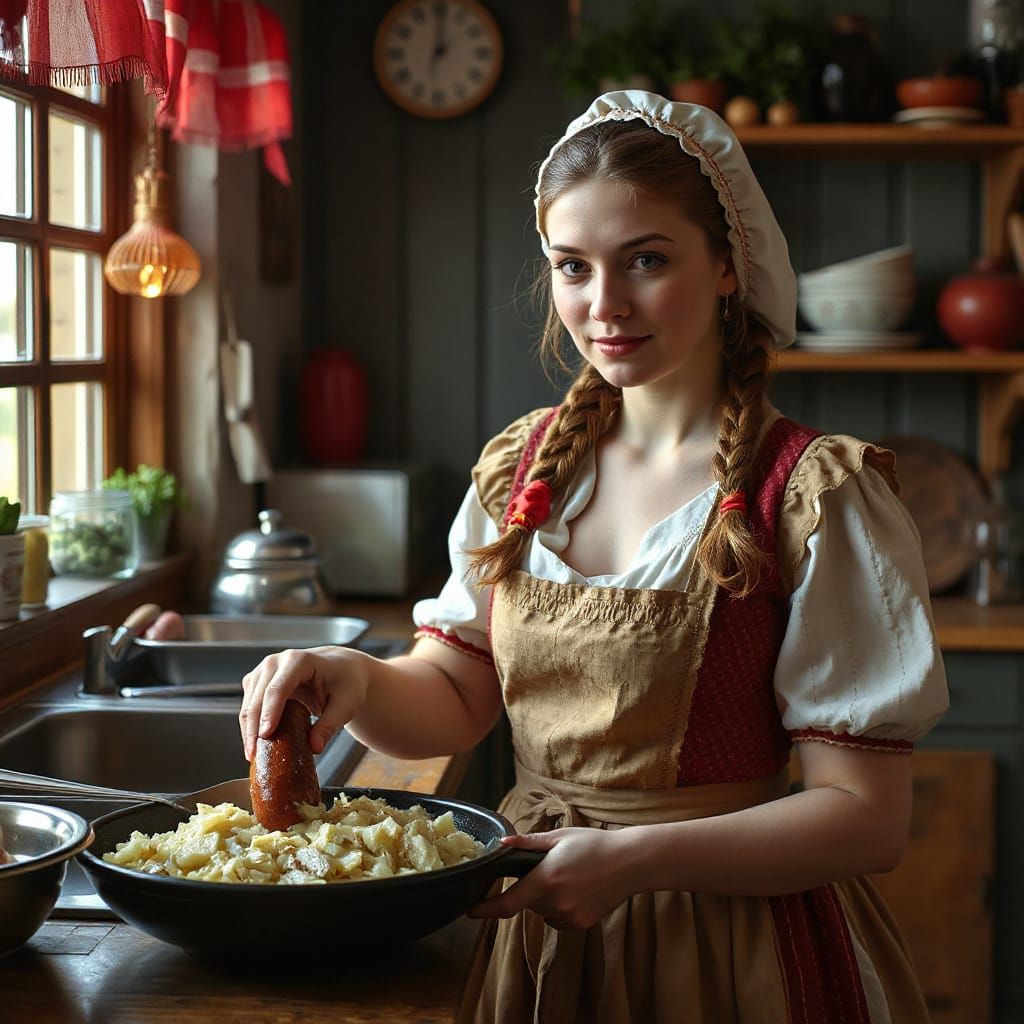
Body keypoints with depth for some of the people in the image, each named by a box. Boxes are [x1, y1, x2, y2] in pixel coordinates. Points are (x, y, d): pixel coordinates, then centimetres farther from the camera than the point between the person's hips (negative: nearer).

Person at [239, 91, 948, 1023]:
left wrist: (636, 858, -24)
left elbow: (867, 818, -15)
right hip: (530, 931, 5)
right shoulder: (525, 464, 2)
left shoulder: (815, 495, -15)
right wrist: (358, 681, -16)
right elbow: (455, 699, 5)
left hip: (732, 947, -4)